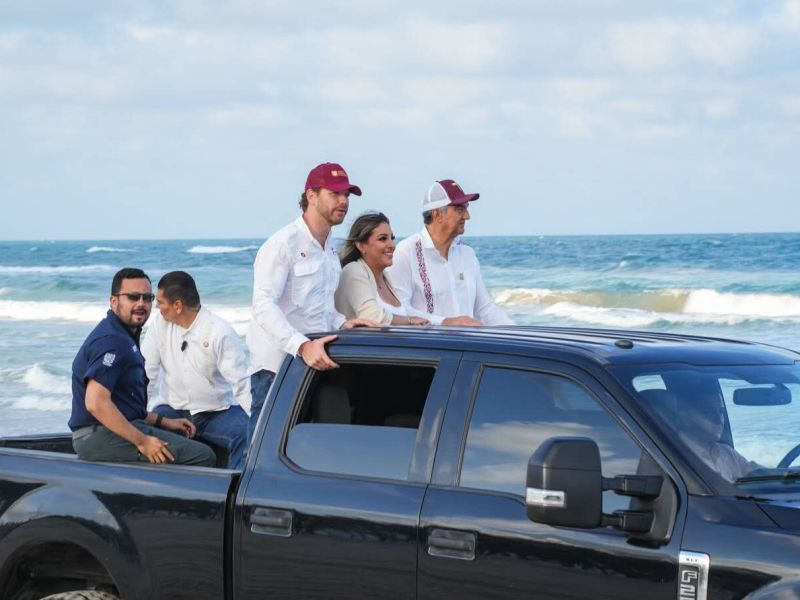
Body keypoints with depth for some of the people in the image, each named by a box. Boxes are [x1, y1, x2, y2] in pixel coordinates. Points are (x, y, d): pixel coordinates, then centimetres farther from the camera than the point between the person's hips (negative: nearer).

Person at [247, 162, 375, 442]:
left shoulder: (330, 249, 17)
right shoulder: (283, 243, -12)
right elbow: (263, 305, -23)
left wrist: (341, 323, 6)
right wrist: (302, 346, -35)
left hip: (313, 365, 8)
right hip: (276, 368, -8)